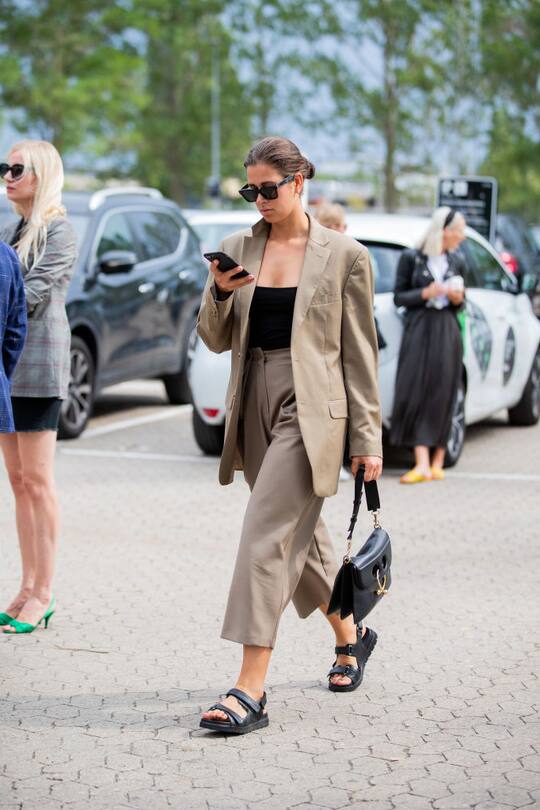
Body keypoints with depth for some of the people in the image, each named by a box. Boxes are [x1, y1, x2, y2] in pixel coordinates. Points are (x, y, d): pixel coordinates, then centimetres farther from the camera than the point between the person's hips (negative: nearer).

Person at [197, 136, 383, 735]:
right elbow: (215, 340, 10)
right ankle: (351, 636, 40)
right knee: (299, 536, 16)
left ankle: (250, 691, -16)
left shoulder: (343, 256, -4)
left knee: (266, 535, -15)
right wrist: (219, 293, -11)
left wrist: (367, 438, -3)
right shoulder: (238, 249, 8)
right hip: (254, 404, 6)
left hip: (310, 409, -6)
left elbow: (360, 353, -1)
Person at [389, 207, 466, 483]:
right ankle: (422, 464, -13)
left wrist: (458, 299, -3)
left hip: (447, 333, 3)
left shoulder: (457, 262, 11)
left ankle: (437, 463, 7)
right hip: (418, 331, -3)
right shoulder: (411, 258, 1)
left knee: (442, 395, 0)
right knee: (415, 394, -10)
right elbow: (399, 297, 2)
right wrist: (425, 293, -13)